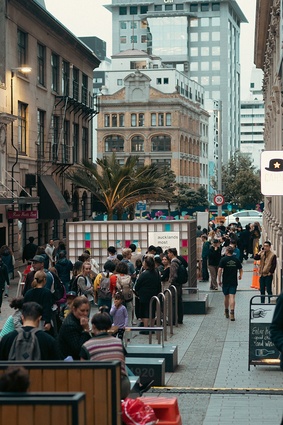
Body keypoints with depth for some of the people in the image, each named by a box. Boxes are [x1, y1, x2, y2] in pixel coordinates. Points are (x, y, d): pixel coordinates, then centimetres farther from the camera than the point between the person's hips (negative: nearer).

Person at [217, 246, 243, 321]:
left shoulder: (223, 259, -7)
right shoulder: (236, 260, 2)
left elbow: (220, 270, -14)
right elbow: (241, 269, 10)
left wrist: (219, 280, -7)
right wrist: (240, 276, 30)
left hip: (225, 281, -1)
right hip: (234, 281, 1)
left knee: (226, 297, 14)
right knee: (232, 297, -5)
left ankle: (226, 312, 29)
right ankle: (232, 313, -18)